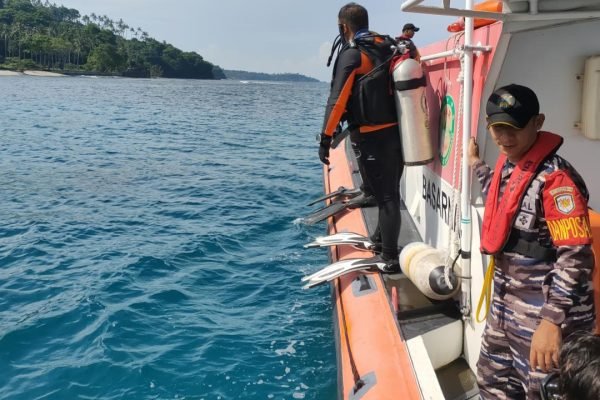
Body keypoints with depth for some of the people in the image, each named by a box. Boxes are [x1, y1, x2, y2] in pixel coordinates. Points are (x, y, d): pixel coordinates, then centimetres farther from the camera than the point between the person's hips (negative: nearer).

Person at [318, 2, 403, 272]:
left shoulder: (352, 55, -10)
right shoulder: (387, 48, 12)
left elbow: (338, 100, -16)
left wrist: (326, 138, -14)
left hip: (372, 136, -7)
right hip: (396, 130, 7)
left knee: (384, 195, -5)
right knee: (389, 190, 19)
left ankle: (389, 258, 0)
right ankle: (381, 238, 37)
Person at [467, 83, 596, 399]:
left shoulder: (555, 178, -22)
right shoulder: (507, 164, 5)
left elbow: (575, 256, -25)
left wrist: (553, 321, -30)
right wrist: (476, 164, 36)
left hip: (544, 315, -9)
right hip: (506, 305, 9)